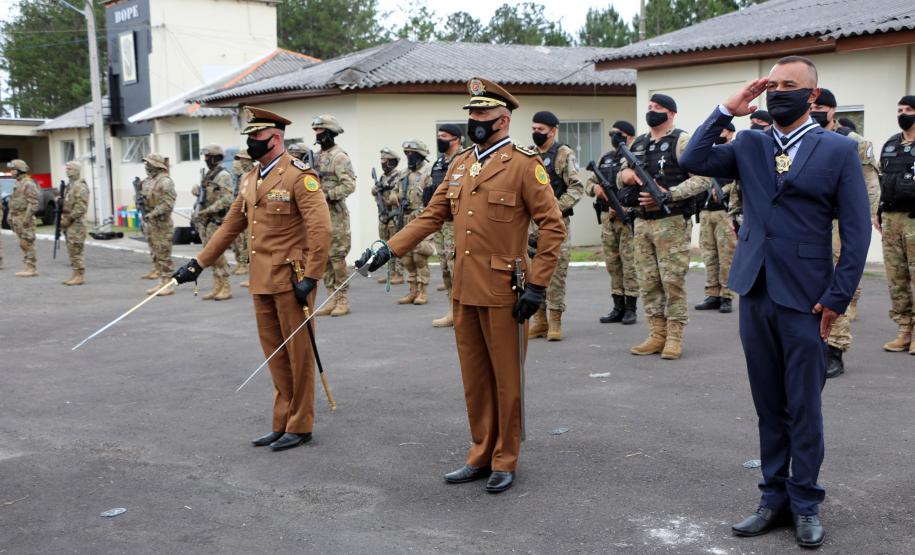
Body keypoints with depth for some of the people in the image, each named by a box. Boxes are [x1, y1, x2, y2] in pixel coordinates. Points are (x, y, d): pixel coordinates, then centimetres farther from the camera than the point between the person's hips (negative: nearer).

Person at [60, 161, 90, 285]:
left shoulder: (80, 186, -12)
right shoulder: (70, 185, 17)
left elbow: (81, 207, -20)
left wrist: (68, 219, -19)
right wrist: (62, 217, 11)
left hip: (76, 223, -10)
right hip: (69, 223, 10)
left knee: (76, 250, -8)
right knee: (72, 250, 11)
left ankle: (80, 276, -5)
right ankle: (76, 275, 16)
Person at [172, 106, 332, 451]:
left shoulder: (299, 175, -11)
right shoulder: (249, 181, 14)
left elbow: (321, 229, -17)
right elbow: (230, 227, 20)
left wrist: (310, 278, -22)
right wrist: (198, 263, 17)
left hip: (291, 279, -8)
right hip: (262, 281, 8)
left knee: (298, 354, 2)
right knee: (275, 355, 13)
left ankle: (300, 426, 12)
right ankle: (282, 424, 22)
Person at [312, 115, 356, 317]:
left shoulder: (340, 157, -10)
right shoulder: (318, 156, 15)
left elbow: (349, 185, -19)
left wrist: (327, 195, -21)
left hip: (335, 214, -8)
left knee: (337, 256, -6)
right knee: (323, 257, 9)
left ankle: (343, 300, 1)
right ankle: (332, 299, 15)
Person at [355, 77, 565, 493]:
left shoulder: (524, 164, -8)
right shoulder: (459, 165, 11)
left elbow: (553, 226, -10)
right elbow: (431, 216, 13)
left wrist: (537, 285, -14)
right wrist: (389, 248, 3)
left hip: (502, 292, -6)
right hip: (464, 290, 6)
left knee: (505, 380, 6)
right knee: (474, 379, 14)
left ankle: (505, 462, 19)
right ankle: (481, 456, 27)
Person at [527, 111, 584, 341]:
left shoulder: (564, 154, -4)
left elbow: (577, 188, -10)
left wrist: (556, 207, -18)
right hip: (531, 222, 6)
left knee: (556, 272, -4)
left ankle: (554, 321, 2)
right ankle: (539, 320, 15)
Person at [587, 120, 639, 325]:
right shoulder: (604, 159, 16)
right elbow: (589, 183, 19)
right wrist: (594, 188, -5)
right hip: (607, 217, 6)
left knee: (629, 264, -3)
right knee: (612, 265, 9)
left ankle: (631, 308, 4)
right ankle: (618, 307, 16)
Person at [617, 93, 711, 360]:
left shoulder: (681, 141, -5)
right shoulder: (638, 144, 16)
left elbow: (702, 178, -13)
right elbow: (620, 179, 26)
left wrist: (668, 194, -21)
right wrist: (624, 175, 1)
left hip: (671, 222, -7)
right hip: (642, 222, 7)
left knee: (673, 281, -4)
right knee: (648, 282, 8)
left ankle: (675, 337, 4)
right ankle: (657, 335, 16)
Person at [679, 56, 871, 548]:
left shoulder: (839, 150, -2)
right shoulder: (749, 146, 10)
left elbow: (856, 232, -4)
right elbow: (693, 161, -3)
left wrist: (838, 298, -9)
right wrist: (727, 111, -5)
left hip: (804, 299, -4)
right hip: (755, 294, 4)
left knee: (804, 406, 6)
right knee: (769, 406, 12)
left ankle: (805, 503, 19)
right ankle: (774, 498, 23)